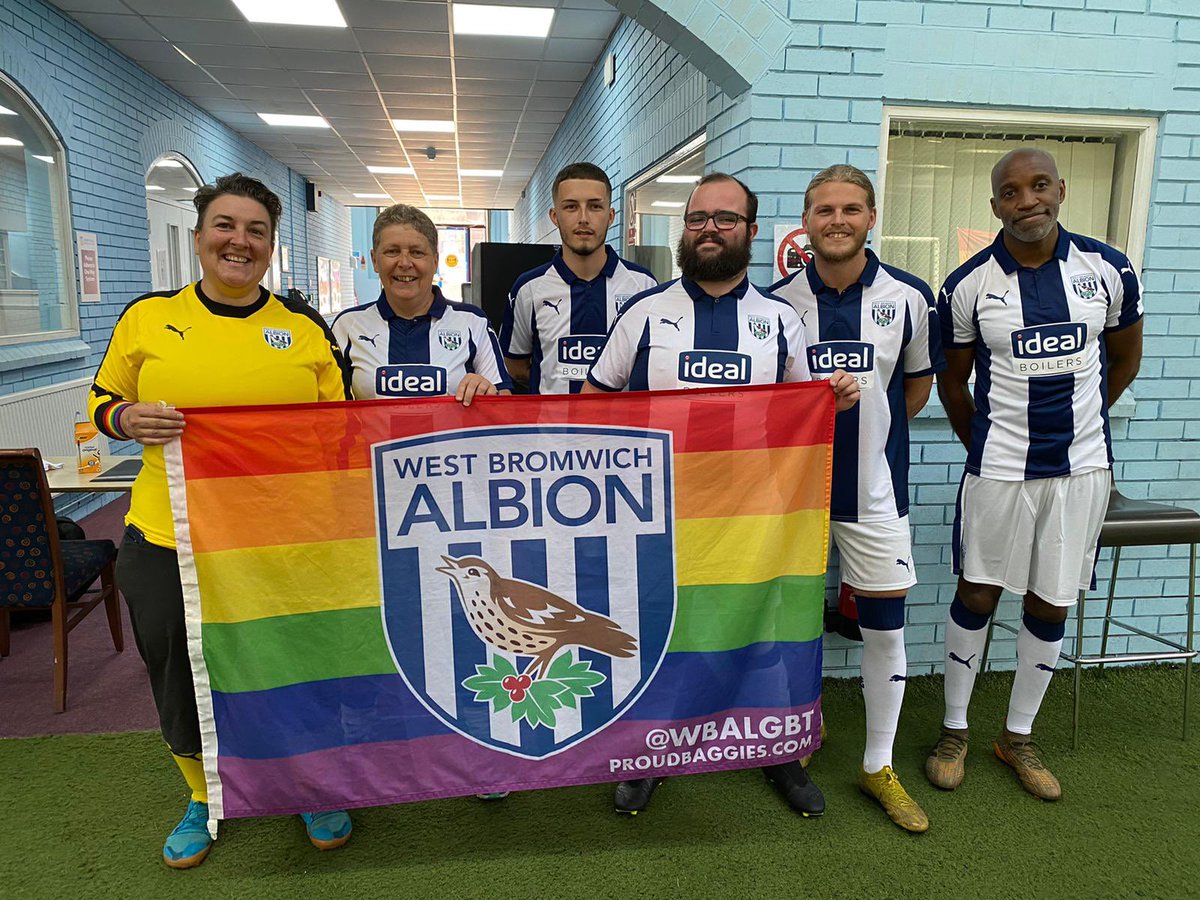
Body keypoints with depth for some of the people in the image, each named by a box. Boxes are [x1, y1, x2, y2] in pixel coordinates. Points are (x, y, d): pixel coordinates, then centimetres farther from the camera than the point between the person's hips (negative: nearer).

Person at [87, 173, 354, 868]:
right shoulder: (148, 317, 2)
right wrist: (133, 418, -11)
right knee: (181, 675, 15)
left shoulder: (305, 326, 3)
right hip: (170, 539, 1)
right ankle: (206, 796, 43)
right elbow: (103, 400, 9)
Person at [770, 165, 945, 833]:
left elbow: (918, 383, 11)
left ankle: (880, 766, 23)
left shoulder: (909, 297, -2)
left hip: (874, 487, 0)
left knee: (885, 626, 5)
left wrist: (871, 432, 9)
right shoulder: (778, 302, -3)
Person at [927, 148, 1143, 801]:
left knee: (1049, 606, 10)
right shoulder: (968, 286, -6)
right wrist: (983, 445, 7)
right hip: (999, 467, -2)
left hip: (1082, 465, 2)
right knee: (977, 596, 6)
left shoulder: (1108, 270, -1)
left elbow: (1124, 358, 13)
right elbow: (952, 379, 5)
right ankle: (954, 729, 23)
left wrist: (1077, 423, 15)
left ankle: (1018, 735, 28)